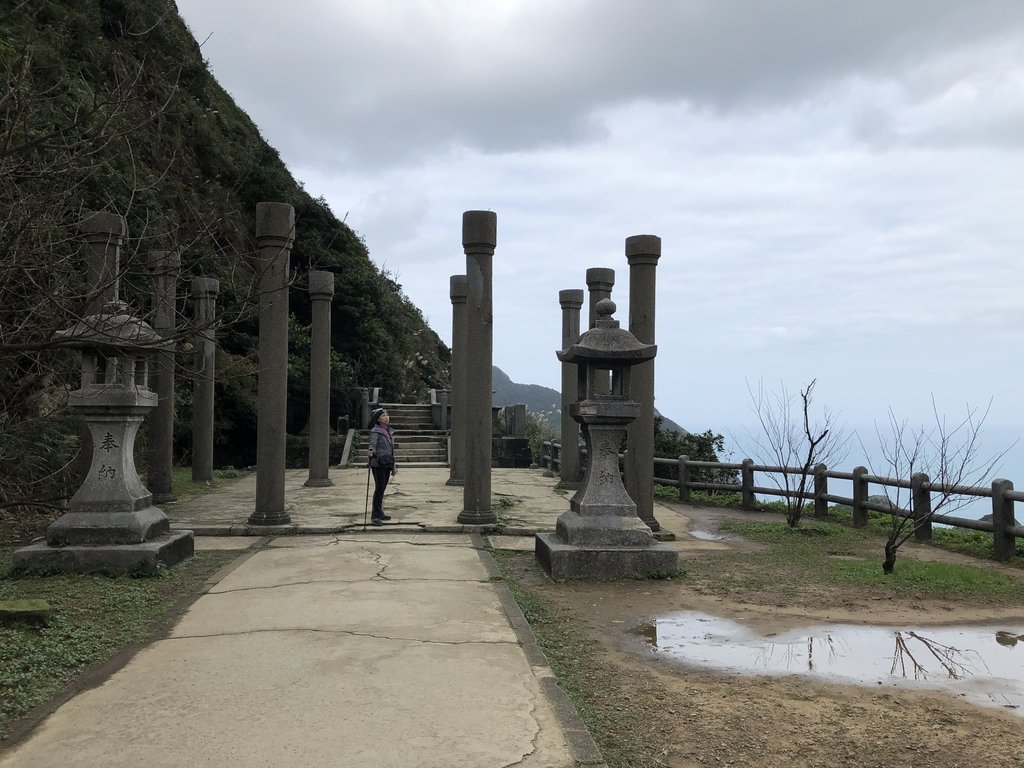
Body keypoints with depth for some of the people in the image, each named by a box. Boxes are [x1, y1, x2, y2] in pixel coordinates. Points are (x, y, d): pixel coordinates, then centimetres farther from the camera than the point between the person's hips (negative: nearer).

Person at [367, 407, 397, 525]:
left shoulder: (389, 431, 16)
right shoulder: (375, 431, -6)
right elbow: (373, 443, -24)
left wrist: (393, 466, 23)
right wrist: (372, 451, -46)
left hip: (387, 464, 7)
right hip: (378, 463, -7)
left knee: (382, 489, 12)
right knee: (379, 488, -9)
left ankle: (380, 513, 22)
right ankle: (375, 516, -8)